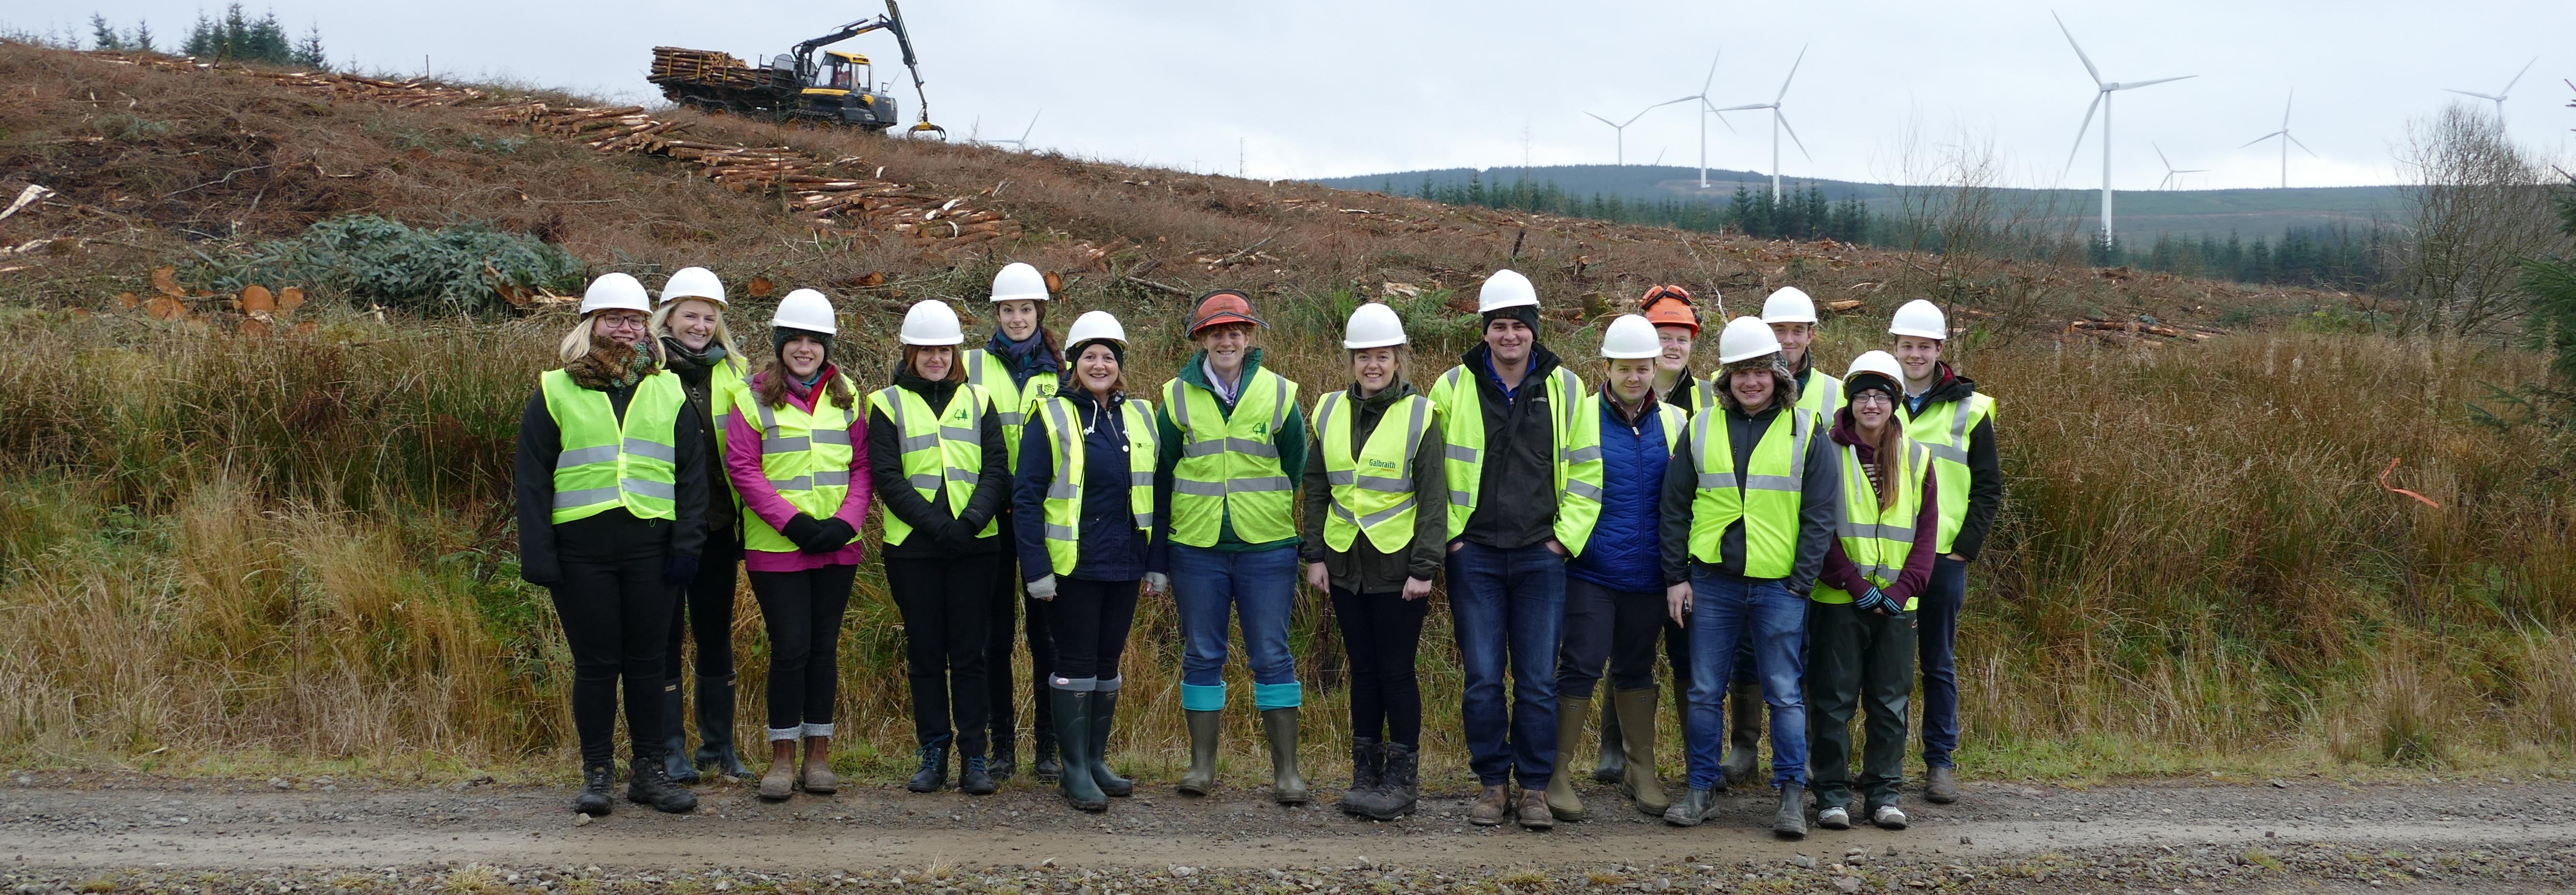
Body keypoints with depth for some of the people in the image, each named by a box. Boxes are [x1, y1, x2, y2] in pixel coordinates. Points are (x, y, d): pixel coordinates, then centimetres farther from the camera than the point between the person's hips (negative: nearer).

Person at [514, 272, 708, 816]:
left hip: (651, 546, 2)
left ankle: (650, 770, 15)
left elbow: (692, 474, 11)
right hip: (582, 550, -2)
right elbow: (532, 479, 4)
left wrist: (686, 545, 0)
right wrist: (537, 556, -4)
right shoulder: (555, 393, 6)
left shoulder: (668, 392, 12)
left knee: (646, 662, 6)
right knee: (595, 663, 3)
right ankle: (597, 775, 12)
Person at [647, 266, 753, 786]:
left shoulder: (733, 371, 10)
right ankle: (670, 748, 7)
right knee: (666, 634, 1)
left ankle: (719, 744, 18)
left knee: (717, 633, 9)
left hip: (717, 523, 3)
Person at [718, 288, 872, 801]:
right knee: (791, 647, -5)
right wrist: (793, 521, -15)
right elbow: (743, 467, -7)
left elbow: (863, 466, 8)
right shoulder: (754, 397, 0)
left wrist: (845, 522, -9)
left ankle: (818, 754, 14)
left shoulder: (847, 397, 10)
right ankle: (782, 757, 6)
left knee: (824, 646, 7)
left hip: (838, 547, 3)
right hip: (776, 546, -3)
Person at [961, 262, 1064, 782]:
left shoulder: (1060, 372, 9)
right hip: (991, 517, 0)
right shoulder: (974, 367, 7)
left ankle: (1048, 747, 8)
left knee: (1047, 633, 1)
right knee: (995, 633, 3)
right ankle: (1002, 747, 10)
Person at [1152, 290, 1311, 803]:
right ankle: (1202, 766, 17)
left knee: (1272, 658, 0)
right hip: (1196, 549, 1)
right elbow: (1160, 480, 9)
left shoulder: (1279, 394, 3)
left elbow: (1299, 476, 9)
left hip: (1268, 549, -1)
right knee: (1202, 657, 7)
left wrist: (1308, 549, 6)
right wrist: (1156, 558, 6)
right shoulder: (1177, 398, 5)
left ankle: (1286, 771, 6)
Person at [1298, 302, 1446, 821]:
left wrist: (1424, 568, -12)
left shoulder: (1419, 415, -5)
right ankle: (1366, 773, 18)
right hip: (1345, 564, 4)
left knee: (1396, 671, 0)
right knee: (1363, 669, 10)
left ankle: (1403, 778, 9)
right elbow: (1316, 487, 12)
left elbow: (1434, 499, -7)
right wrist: (1314, 554, 6)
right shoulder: (1330, 412, 8)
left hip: (1398, 566, -4)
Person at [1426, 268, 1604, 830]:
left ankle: (1535, 788, 12)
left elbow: (1586, 470, 8)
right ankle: (1492, 783, 14)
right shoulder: (1453, 388, 3)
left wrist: (1566, 536, 1)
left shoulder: (1565, 388, 4)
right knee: (1482, 677, 1)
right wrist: (1449, 533, 2)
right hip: (1474, 554, 0)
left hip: (1540, 554, 0)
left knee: (1538, 679, 1)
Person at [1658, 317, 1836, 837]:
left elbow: (1820, 515, 1)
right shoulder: (1701, 429, 8)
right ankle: (1702, 790, 16)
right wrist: (1676, 576, 3)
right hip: (1711, 583, 2)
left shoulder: (1806, 432, 2)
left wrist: (1801, 583, -5)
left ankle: (1792, 795, 8)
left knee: (1784, 694, 1)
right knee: (1705, 692, 6)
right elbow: (1675, 507, 9)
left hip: (1778, 585, -2)